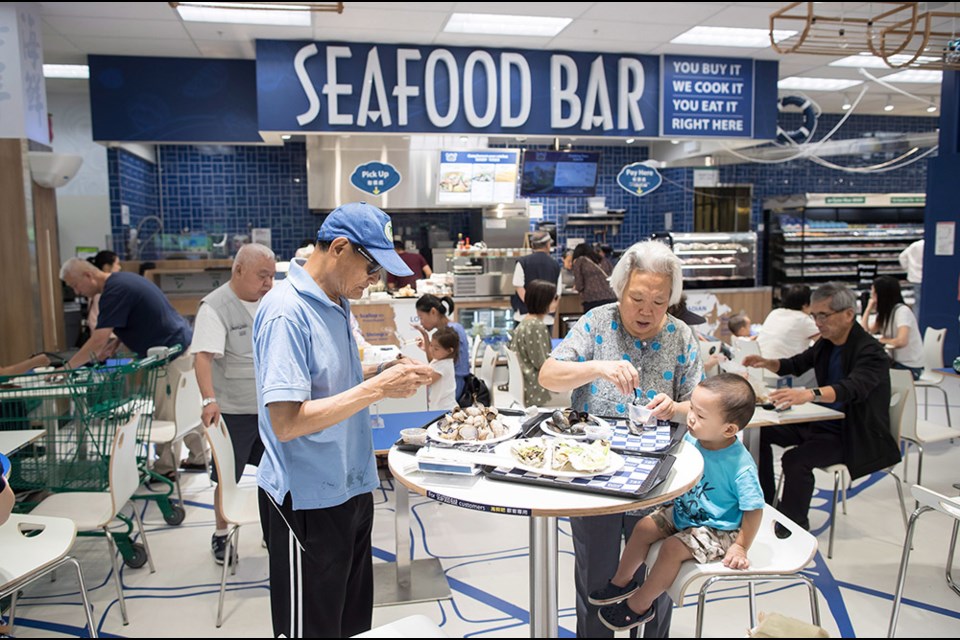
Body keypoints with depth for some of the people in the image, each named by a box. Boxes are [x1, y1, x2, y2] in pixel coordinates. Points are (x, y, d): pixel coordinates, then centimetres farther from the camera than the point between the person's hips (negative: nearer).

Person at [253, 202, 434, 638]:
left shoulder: (336, 303, 7)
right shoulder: (286, 313, -21)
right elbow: (286, 421, -26)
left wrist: (385, 371, 1)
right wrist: (378, 388, -25)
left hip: (351, 488, 9)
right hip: (310, 500, -8)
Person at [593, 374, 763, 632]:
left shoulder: (741, 465, -31)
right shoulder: (692, 438, -12)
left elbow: (754, 509, -21)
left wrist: (741, 547, -16)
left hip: (717, 529, -7)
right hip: (682, 511, 7)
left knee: (672, 549, -21)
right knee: (644, 527, 1)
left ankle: (639, 606, 1)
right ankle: (622, 581, 24)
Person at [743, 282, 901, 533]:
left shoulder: (870, 352, -21)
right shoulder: (826, 343, 5)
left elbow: (853, 388, -40)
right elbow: (796, 364, 21)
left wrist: (808, 394, -57)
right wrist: (765, 363, 0)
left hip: (854, 435, -9)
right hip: (821, 422, 9)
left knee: (796, 460, -30)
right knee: (760, 431, 2)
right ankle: (763, 503, 12)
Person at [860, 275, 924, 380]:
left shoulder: (902, 311, -17)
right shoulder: (884, 312, 9)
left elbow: (902, 341, -30)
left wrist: (881, 340, -13)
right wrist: (869, 308, 2)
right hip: (895, 362, 7)